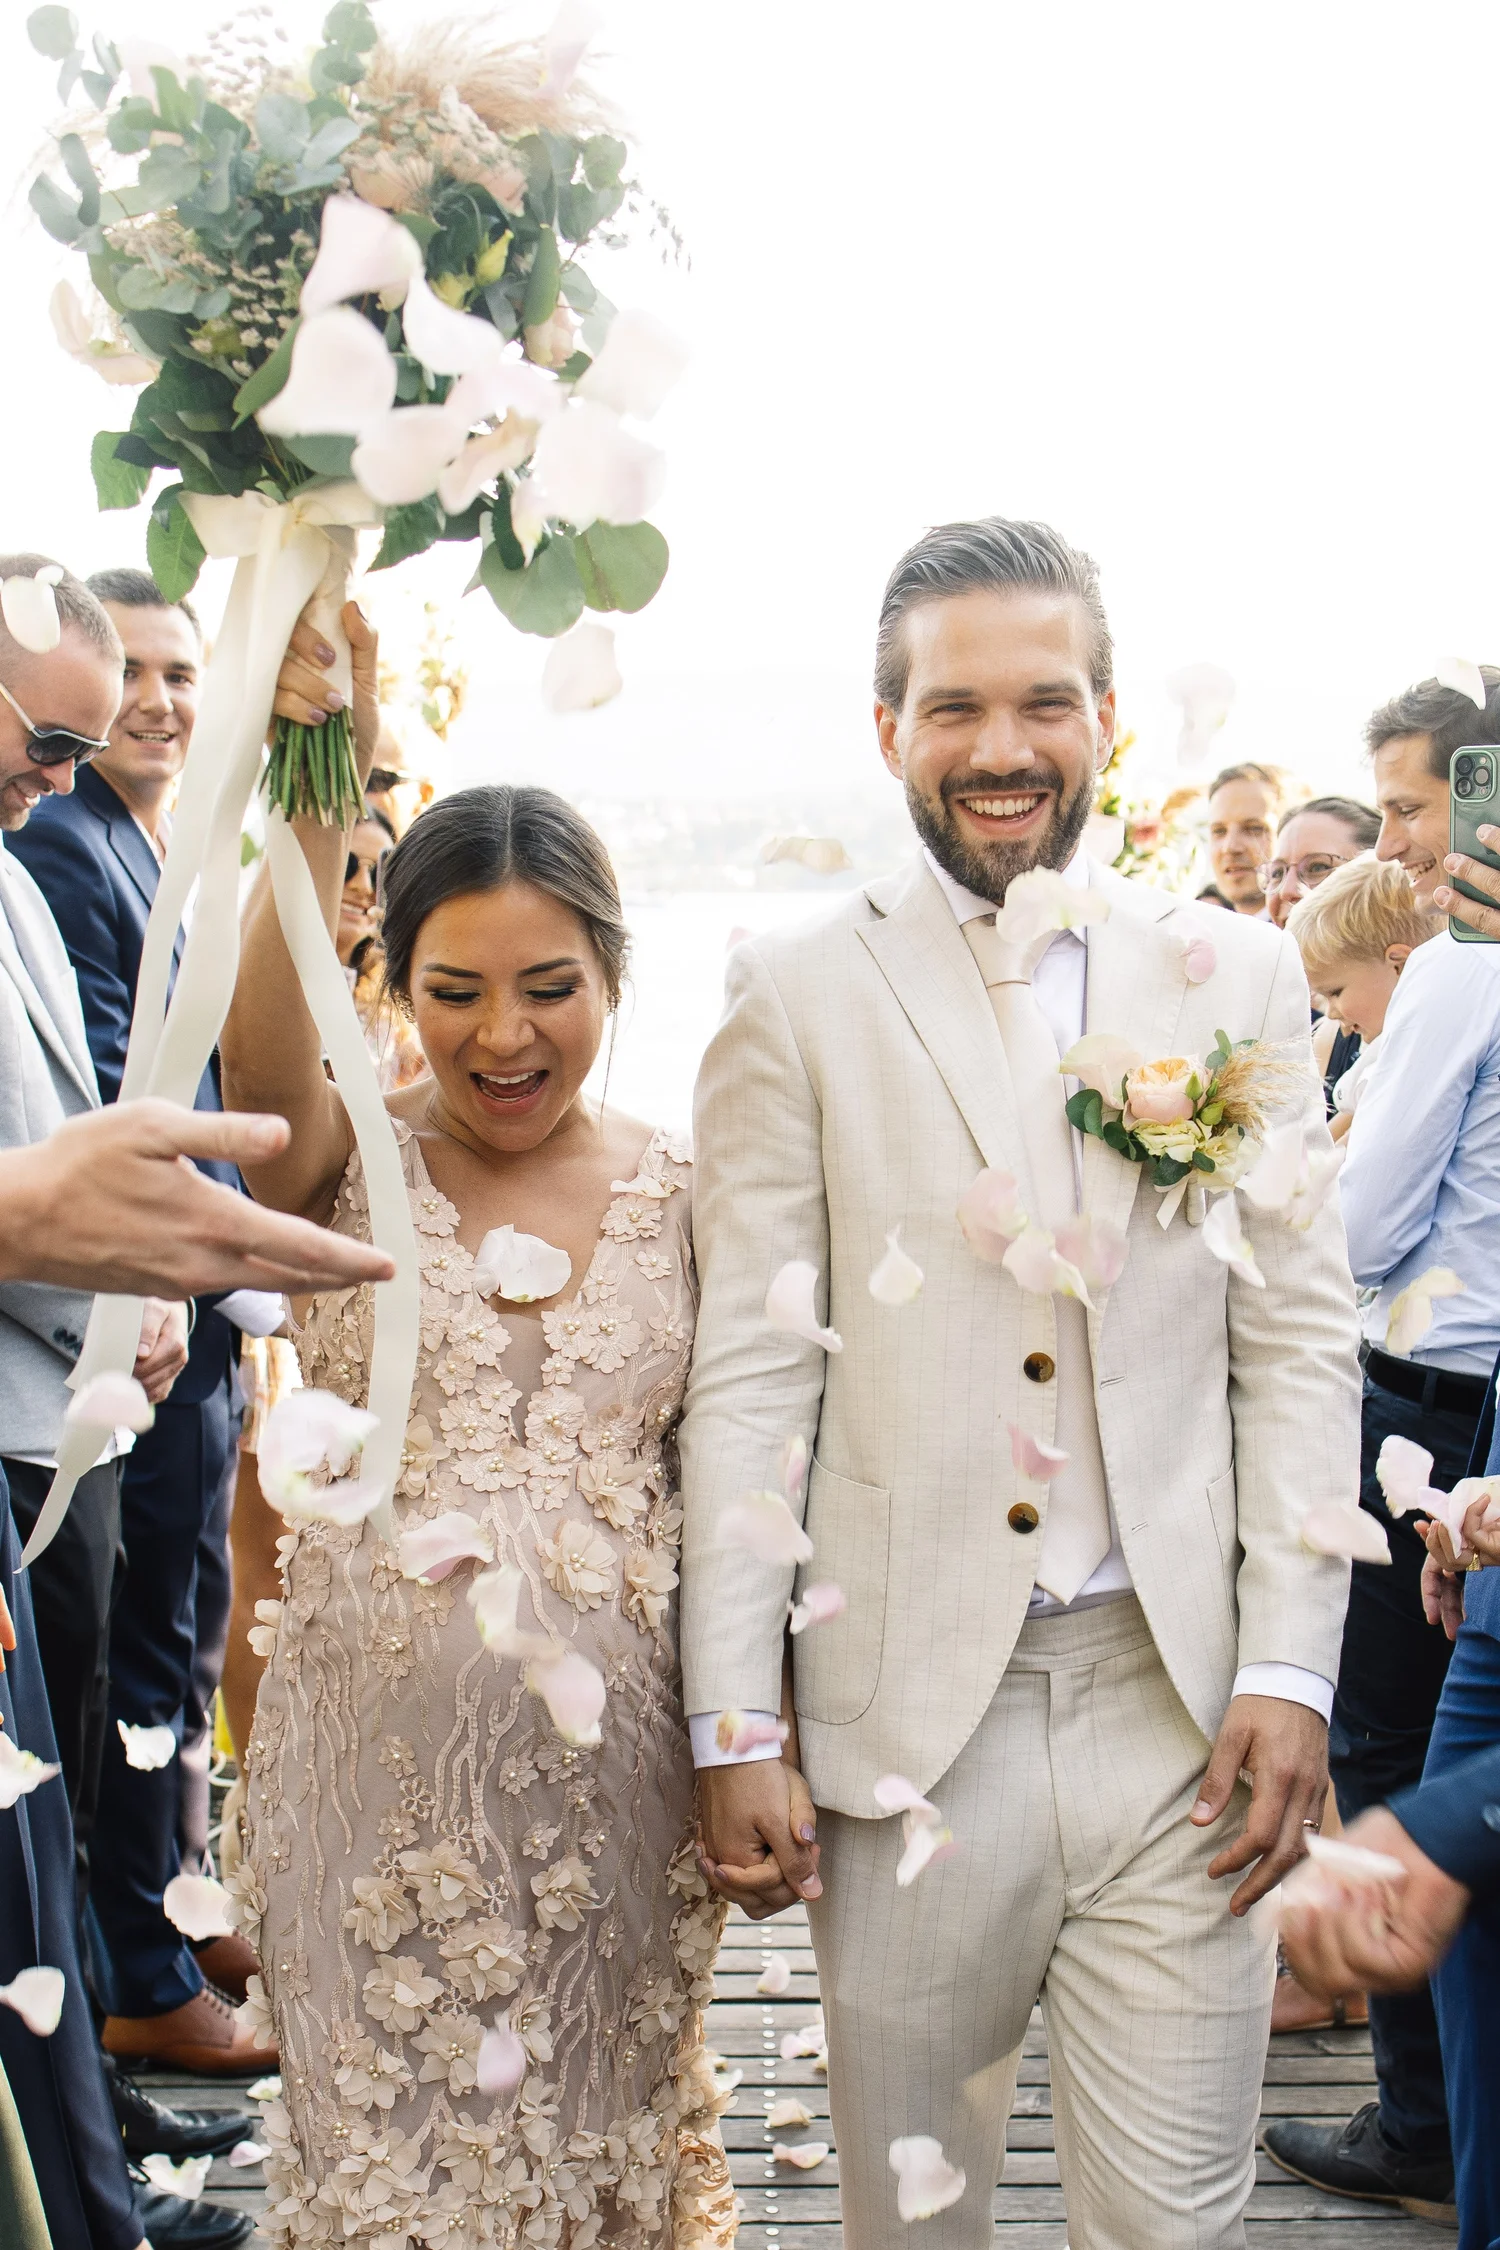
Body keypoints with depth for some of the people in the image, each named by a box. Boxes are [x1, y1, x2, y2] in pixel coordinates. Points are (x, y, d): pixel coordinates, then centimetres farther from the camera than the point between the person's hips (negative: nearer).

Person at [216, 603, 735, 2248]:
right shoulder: (346, 1166, -4)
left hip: (613, 1770, 1)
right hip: (377, 1757, -1)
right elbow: (259, 1053, -28)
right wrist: (317, 798, -42)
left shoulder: (684, 1193, 1)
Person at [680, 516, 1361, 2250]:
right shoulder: (796, 996, -1)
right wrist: (733, 1728, -6)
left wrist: (1290, 1671, -2)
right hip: (906, 1709, -1)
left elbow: (1297, 1343, 6)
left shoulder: (1239, 977, 5)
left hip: (1179, 1706, 1)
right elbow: (748, 1376, -3)